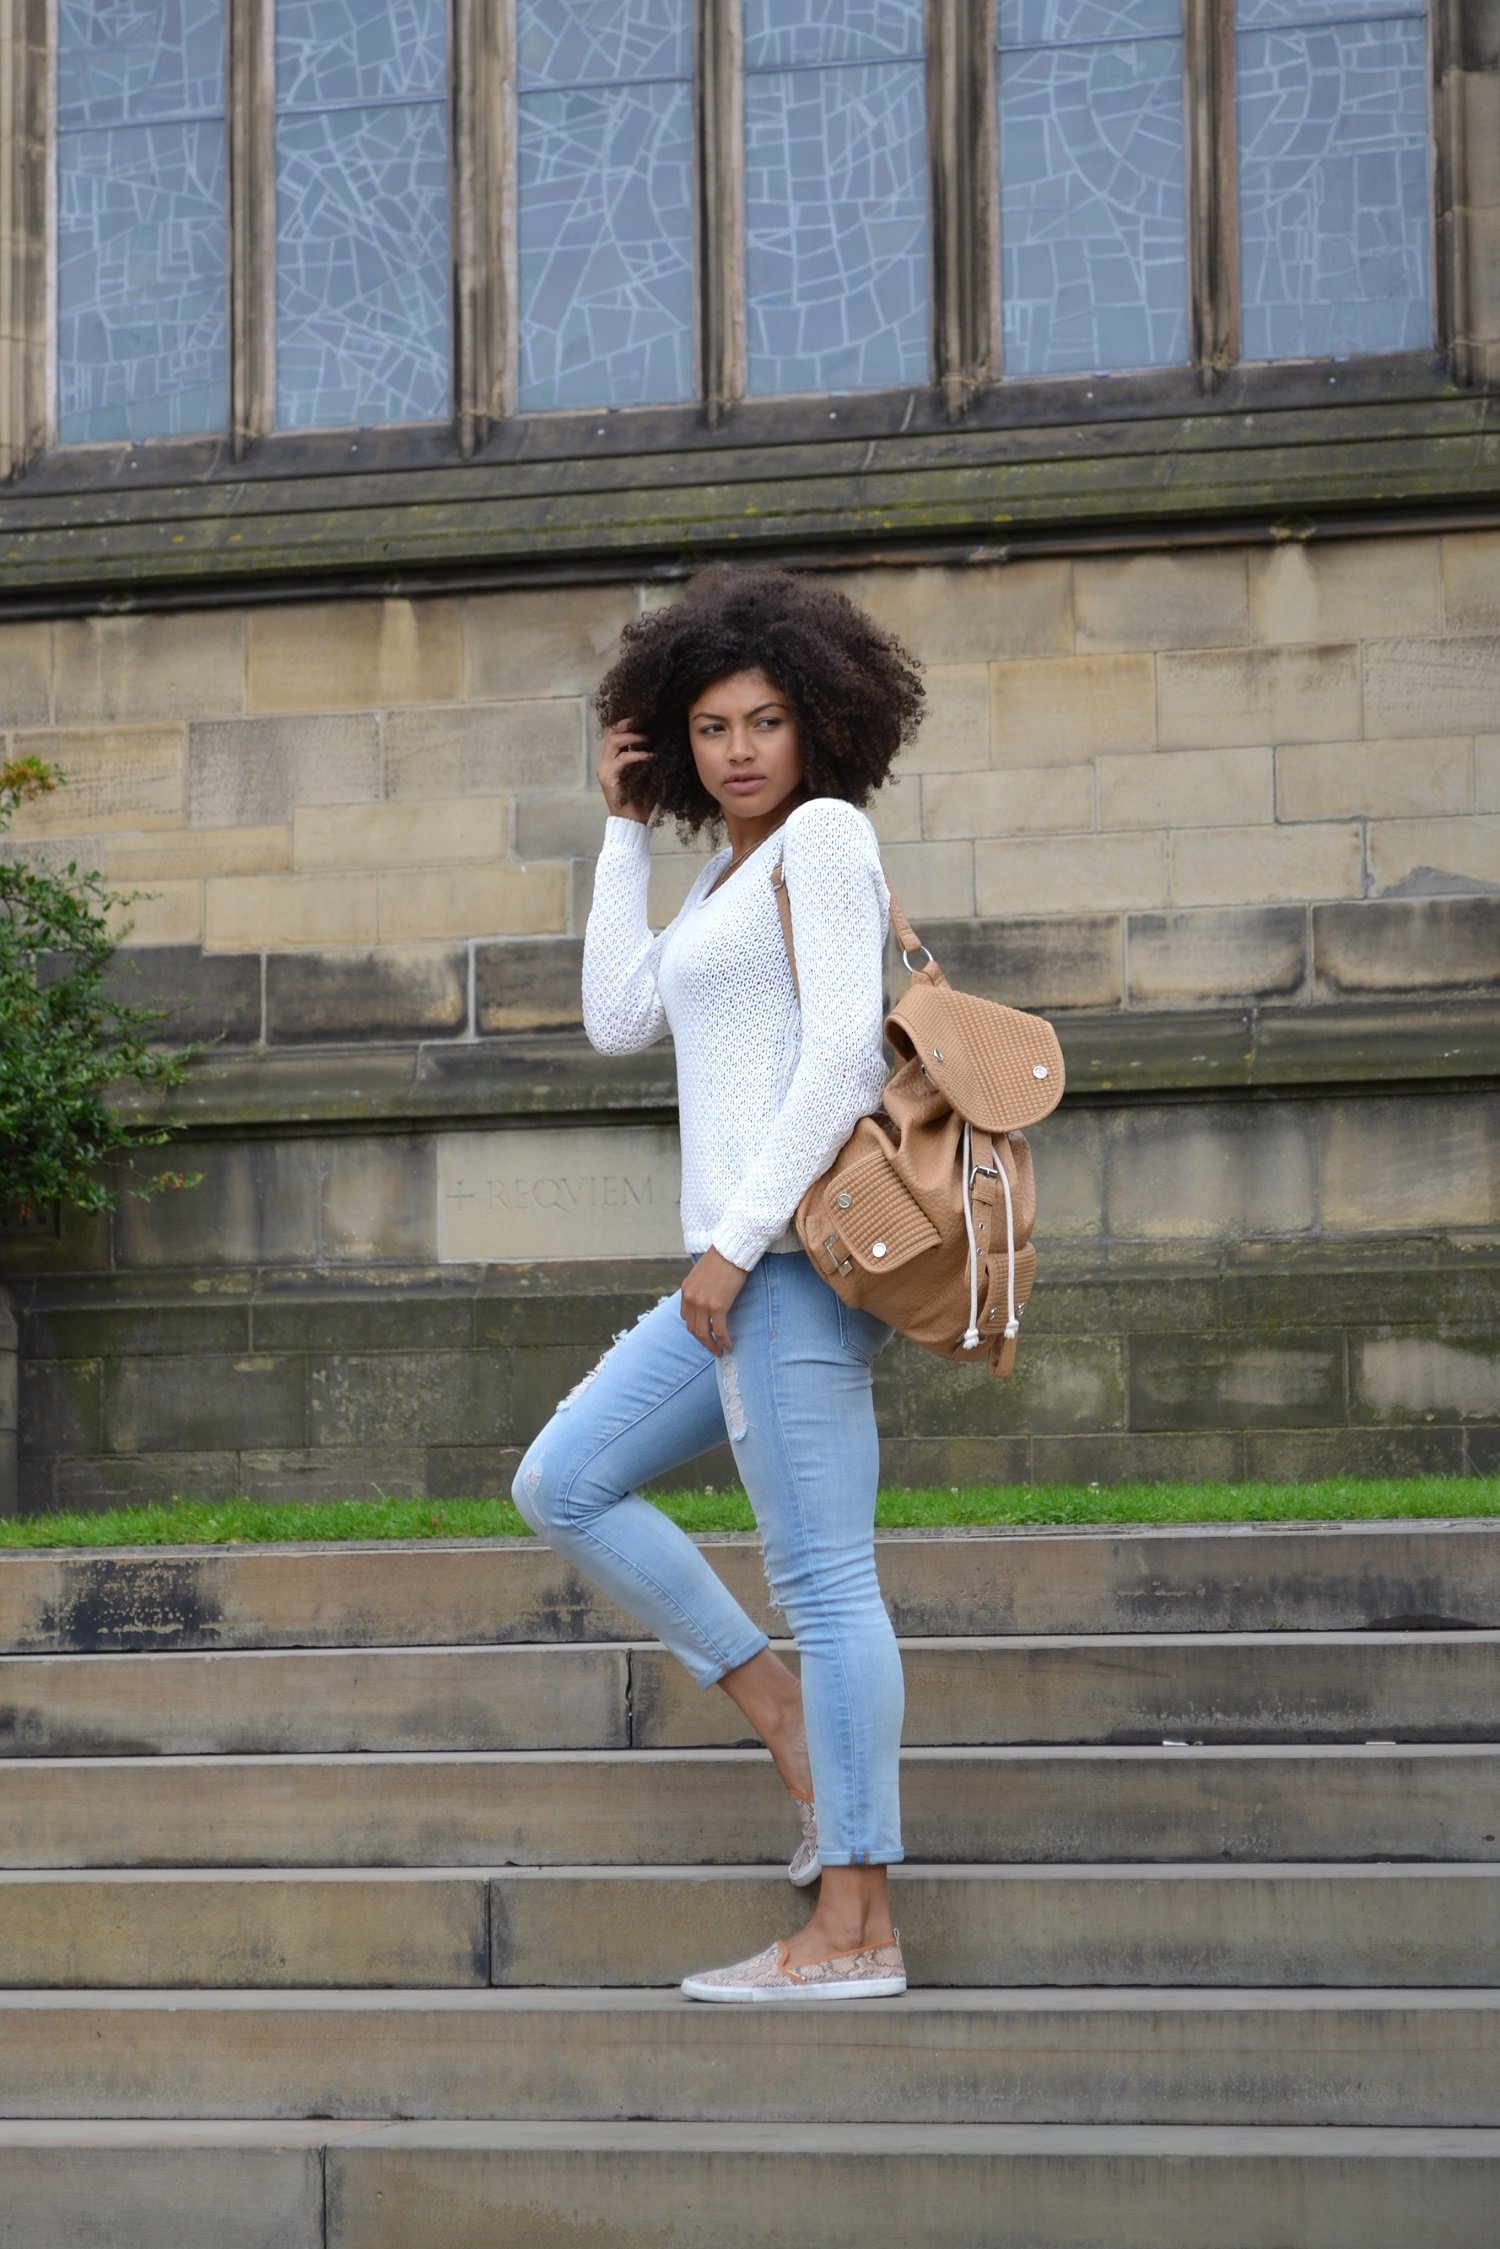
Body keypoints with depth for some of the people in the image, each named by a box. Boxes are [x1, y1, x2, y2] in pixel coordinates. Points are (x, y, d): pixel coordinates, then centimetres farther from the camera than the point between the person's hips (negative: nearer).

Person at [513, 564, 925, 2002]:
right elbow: (618, 1019, 18)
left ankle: (854, 1930, -5)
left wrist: (736, 1236, -17)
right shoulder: (730, 874, 23)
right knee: (562, 1486, 10)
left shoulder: (825, 834, -3)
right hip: (745, 1261, 10)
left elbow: (844, 1049, -13)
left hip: (799, 1243, -10)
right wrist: (625, 830, 18)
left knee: (821, 1578, -9)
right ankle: (799, 1734, 8)